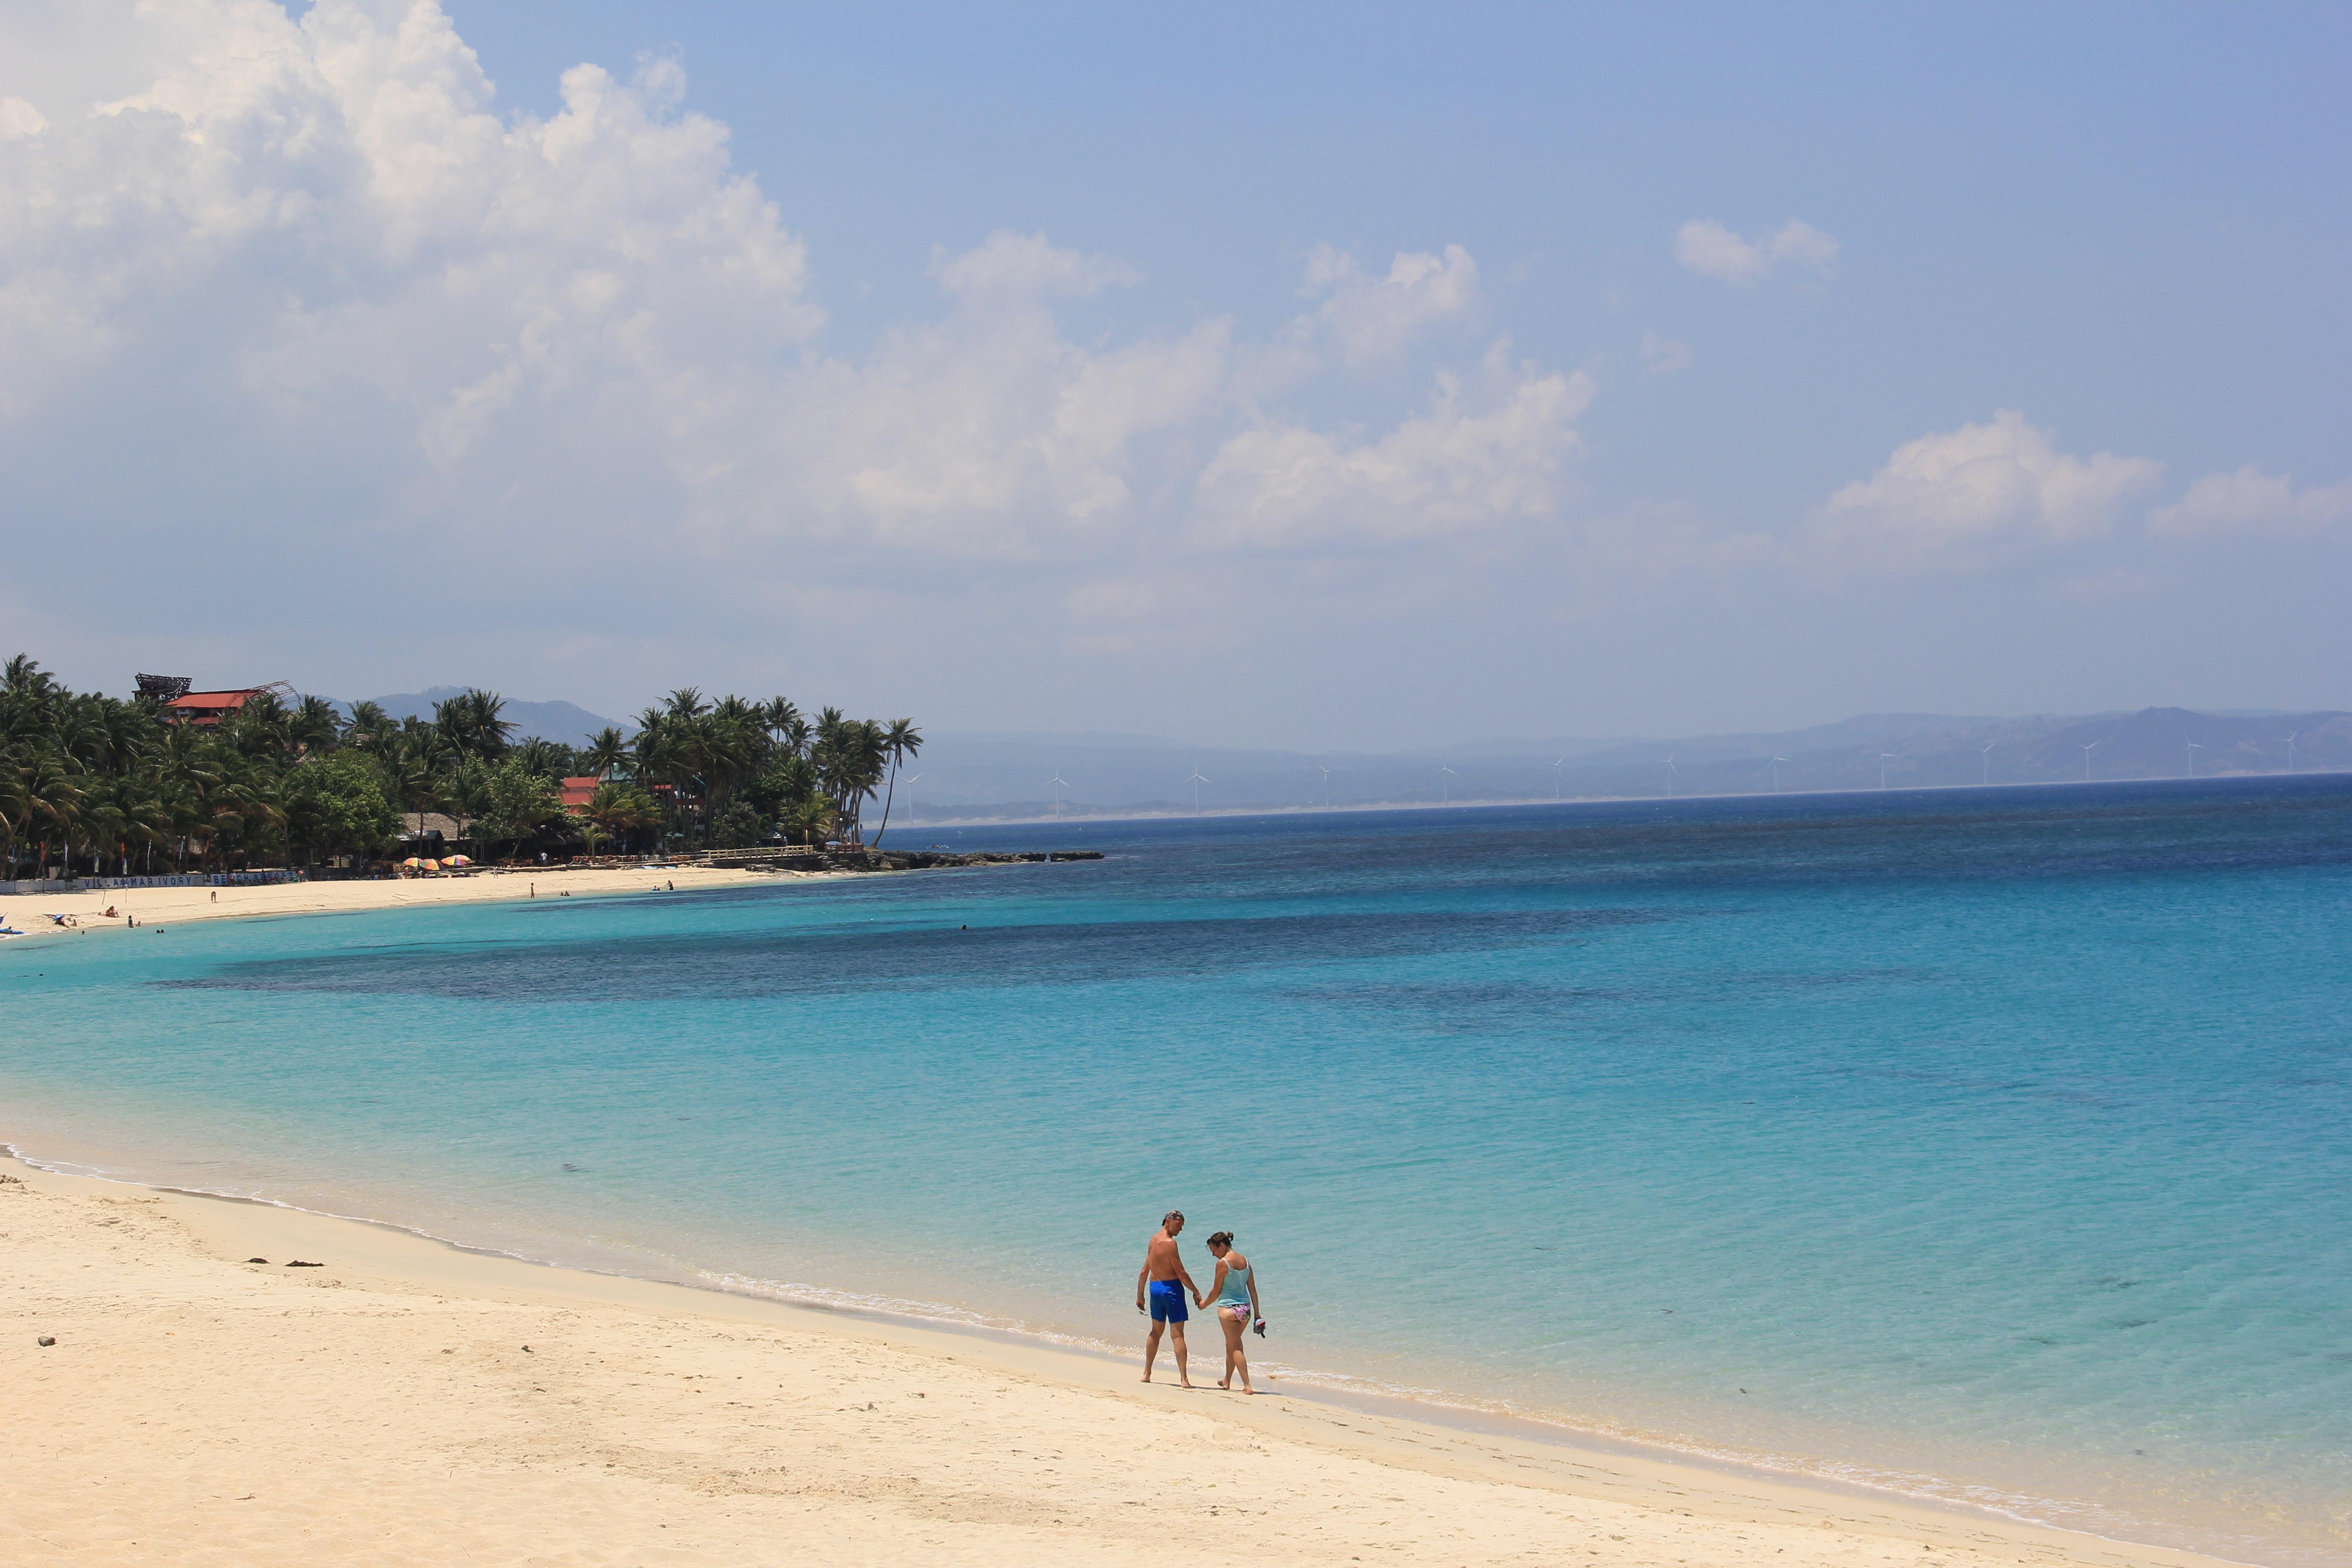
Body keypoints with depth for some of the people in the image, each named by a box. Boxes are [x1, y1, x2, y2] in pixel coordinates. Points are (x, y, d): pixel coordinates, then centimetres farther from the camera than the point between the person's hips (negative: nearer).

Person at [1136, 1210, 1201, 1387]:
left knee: (1156, 1331, 21)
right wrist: (1195, 1292, -6)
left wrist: (1140, 1295, 22)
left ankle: (1147, 1373, 26)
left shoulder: (1153, 1241, 11)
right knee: (1178, 1334, -8)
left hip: (1155, 1287, 8)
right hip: (1171, 1288, -8)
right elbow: (1181, 1273, -15)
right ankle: (1184, 1379, -13)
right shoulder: (1170, 1243, -14)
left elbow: (1144, 1271, 16)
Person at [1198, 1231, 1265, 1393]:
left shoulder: (1223, 1263, -12)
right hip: (1245, 1309, 7)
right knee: (1232, 1345, 22)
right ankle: (1227, 1381, 35)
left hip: (1228, 1309, -7)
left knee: (1235, 1347, -2)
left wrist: (1204, 1304, 12)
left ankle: (1247, 1386, -9)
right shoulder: (1245, 1261, 7)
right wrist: (1257, 1314, 13)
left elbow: (1216, 1291, -6)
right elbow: (1253, 1290, 9)